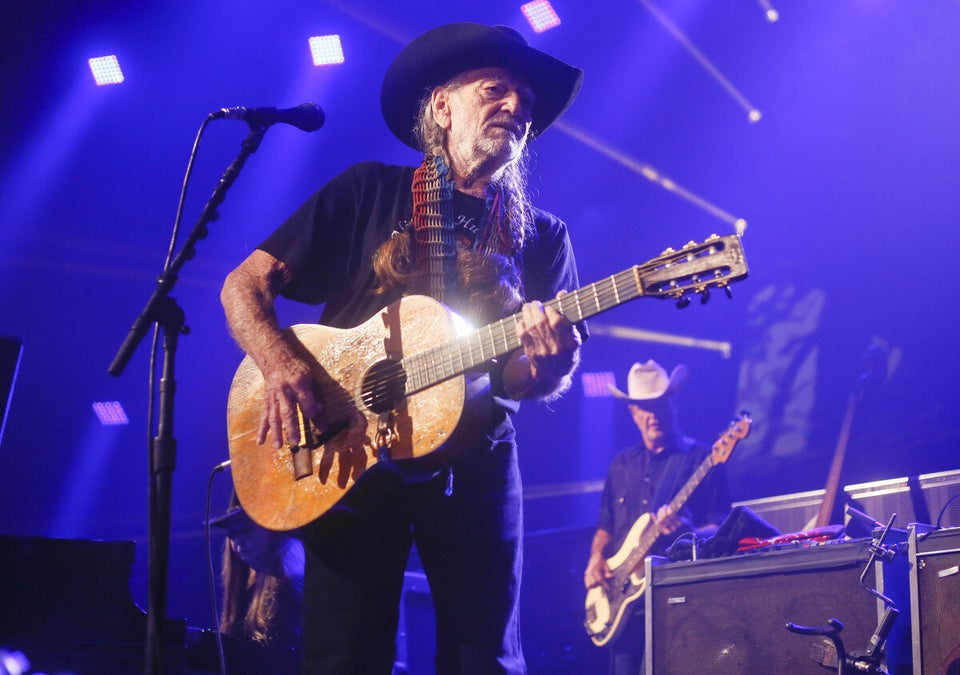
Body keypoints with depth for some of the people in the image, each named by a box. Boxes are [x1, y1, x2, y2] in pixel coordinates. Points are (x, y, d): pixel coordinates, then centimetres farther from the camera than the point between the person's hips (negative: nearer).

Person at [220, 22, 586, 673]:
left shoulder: (542, 237, 11)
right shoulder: (370, 191, 6)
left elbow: (539, 377, 2)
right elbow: (244, 284, 3)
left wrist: (547, 364, -23)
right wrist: (279, 363, -17)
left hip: (473, 466, 2)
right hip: (349, 456, -2)